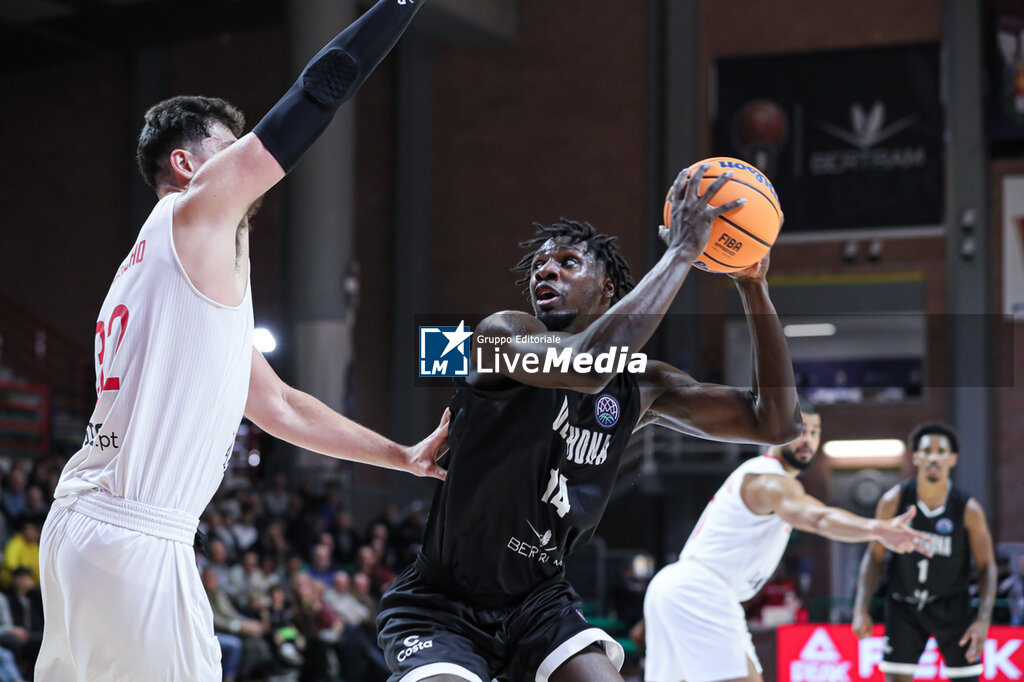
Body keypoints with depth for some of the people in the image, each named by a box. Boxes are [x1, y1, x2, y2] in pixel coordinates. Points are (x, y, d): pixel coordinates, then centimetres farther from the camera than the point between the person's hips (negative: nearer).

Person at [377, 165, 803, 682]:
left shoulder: (641, 388, 2)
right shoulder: (501, 335, -15)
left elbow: (776, 424, -1)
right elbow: (586, 365, -38)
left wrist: (753, 286, -8)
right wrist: (680, 252, -31)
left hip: (538, 600, 6)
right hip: (441, 607, -6)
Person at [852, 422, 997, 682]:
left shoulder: (968, 509, -14)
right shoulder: (894, 501, -12)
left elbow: (987, 567, -8)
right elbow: (874, 556, -4)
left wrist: (983, 620, -19)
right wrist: (861, 609, -12)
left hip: (951, 605, 0)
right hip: (904, 605, 0)